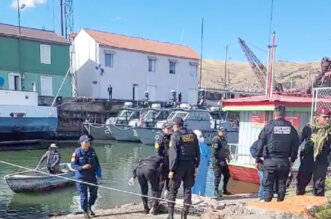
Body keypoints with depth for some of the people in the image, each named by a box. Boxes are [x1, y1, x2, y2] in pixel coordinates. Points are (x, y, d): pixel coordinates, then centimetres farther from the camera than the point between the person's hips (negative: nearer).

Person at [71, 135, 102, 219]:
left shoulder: (92, 151, -1)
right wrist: (82, 167, -25)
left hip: (92, 175, 4)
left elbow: (97, 163, 10)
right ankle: (85, 211, 24)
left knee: (94, 193, 12)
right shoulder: (77, 152, -14)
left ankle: (89, 207, 38)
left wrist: (99, 173, 8)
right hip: (81, 177, -4)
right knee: (83, 195, 4)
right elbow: (73, 165, -12)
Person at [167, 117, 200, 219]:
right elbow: (197, 152, 8)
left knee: (172, 190, 7)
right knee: (187, 189, 11)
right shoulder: (193, 135, 6)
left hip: (179, 165, -5)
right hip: (191, 165, 5)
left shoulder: (175, 136, -10)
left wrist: (172, 169, -13)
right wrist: (196, 165, 13)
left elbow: (173, 154, -15)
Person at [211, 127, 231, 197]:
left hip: (223, 160, 9)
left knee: (227, 175, 13)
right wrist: (219, 161, -22)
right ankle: (216, 191, 6)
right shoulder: (216, 139, -14)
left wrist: (228, 155, 8)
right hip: (217, 160, -9)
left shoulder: (224, 140, 13)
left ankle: (224, 190, 26)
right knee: (218, 176, -6)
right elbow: (215, 152, -20)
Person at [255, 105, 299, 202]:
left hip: (270, 161, -3)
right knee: (282, 184, 13)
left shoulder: (268, 127, -6)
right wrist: (292, 159, 18)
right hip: (284, 161, 3)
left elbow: (260, 144, -6)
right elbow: (296, 145, 9)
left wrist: (257, 159, 1)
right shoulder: (291, 128, 4)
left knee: (268, 185, 4)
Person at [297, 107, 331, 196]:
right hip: (307, 160, 0)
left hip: (321, 162, 0)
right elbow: (299, 141, 0)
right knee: (301, 181, 12)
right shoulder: (308, 128, -5)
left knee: (319, 185, 7)